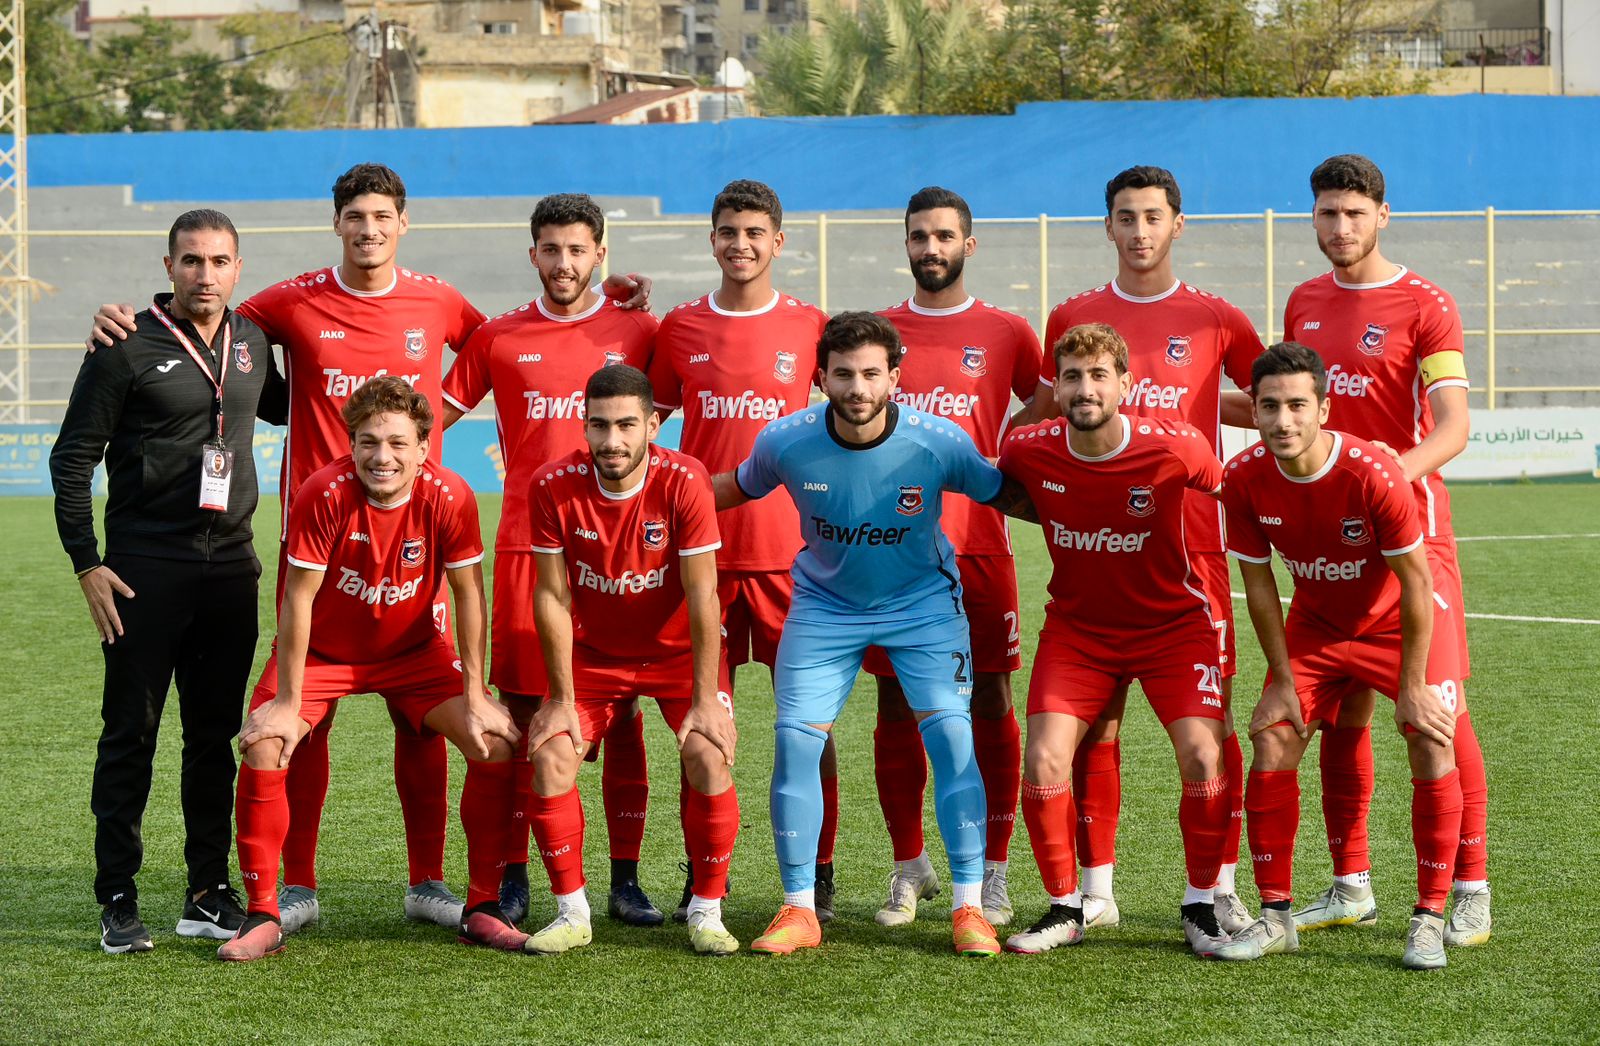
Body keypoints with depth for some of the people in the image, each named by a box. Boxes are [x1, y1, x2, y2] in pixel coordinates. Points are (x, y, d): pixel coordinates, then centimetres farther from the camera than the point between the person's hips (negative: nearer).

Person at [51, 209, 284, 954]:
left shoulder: (252, 342, 10)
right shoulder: (128, 348, -5)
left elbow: (282, 408, 32)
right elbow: (72, 458, -3)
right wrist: (86, 563, -9)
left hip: (229, 567, 5)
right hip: (144, 570, -5)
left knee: (215, 737, 8)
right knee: (130, 734, -1)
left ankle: (210, 894, 15)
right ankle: (118, 901, 5)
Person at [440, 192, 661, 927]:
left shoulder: (637, 331, 7)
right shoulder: (498, 339, 8)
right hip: (526, 541, 0)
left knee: (621, 708, 0)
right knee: (522, 707, -1)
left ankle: (625, 877, 5)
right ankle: (512, 875, 6)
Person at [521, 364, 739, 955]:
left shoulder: (683, 481, -23)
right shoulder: (555, 486, -19)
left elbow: (702, 597, -20)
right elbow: (553, 597, -12)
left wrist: (705, 700, -21)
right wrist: (562, 699, -12)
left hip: (678, 651, -2)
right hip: (593, 654, 2)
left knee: (709, 757, -21)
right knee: (549, 756, -15)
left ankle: (707, 911, -4)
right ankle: (571, 913, 0)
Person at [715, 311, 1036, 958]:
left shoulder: (939, 443, -21)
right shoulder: (787, 442, -18)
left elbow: (1005, 496, -3)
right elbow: (734, 489, 4)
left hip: (922, 601, -1)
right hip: (824, 605, 1)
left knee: (951, 734, -14)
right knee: (795, 739, -9)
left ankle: (968, 906, -3)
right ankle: (799, 910, 5)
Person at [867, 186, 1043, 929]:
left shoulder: (1005, 333, 6)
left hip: (976, 541, -2)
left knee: (989, 703, -1)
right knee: (895, 705, 4)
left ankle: (992, 872, 6)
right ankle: (909, 867, 14)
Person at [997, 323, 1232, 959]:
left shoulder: (1176, 447, -21)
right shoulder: (1029, 451, -14)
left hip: (1172, 624, -2)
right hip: (1076, 625, 2)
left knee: (1203, 756, -17)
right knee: (1043, 761, -12)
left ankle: (1201, 906, 3)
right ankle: (1064, 909, 8)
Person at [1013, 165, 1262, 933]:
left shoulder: (1215, 321, 4)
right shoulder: (1072, 319, 8)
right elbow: (1048, 418, 18)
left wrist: (1202, 406, 1)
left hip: (1190, 544, -1)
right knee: (1094, 717, 3)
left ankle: (1220, 889, 4)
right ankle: (1096, 890, 10)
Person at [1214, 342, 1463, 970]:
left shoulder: (1372, 474, -33)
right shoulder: (1243, 479, -22)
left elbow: (1416, 581, -23)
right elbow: (1258, 583, -8)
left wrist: (1412, 687, -19)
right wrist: (1283, 679, -8)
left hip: (1401, 622, -3)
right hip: (1315, 624, 3)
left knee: (1432, 748, -16)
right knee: (1272, 743, -9)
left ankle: (1430, 918, -6)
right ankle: (1275, 916, 1)